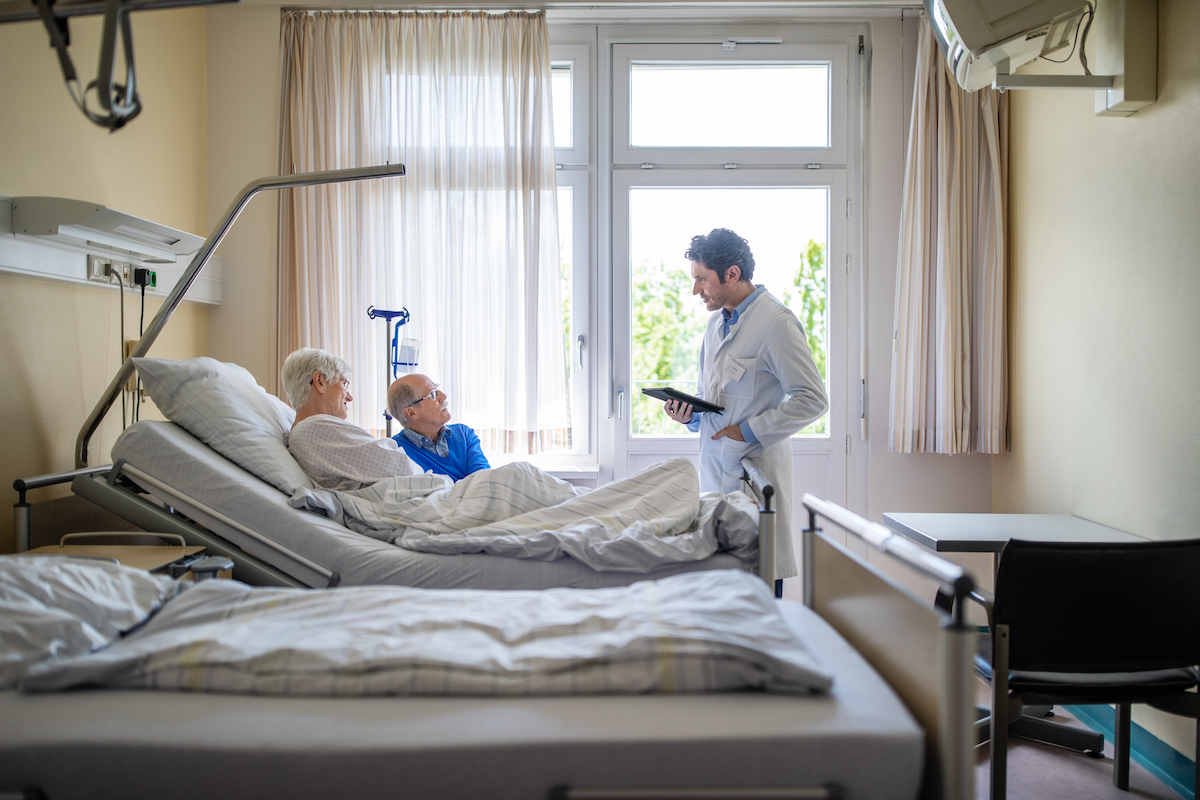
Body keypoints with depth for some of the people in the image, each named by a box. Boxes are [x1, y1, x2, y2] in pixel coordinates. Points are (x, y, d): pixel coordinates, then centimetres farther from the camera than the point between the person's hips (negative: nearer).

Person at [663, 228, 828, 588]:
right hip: (716, 469, 8)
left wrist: (748, 431, -16)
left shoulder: (776, 323, -11)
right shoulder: (716, 321, 16)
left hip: (757, 467, -7)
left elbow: (812, 399, -14)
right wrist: (690, 412, 5)